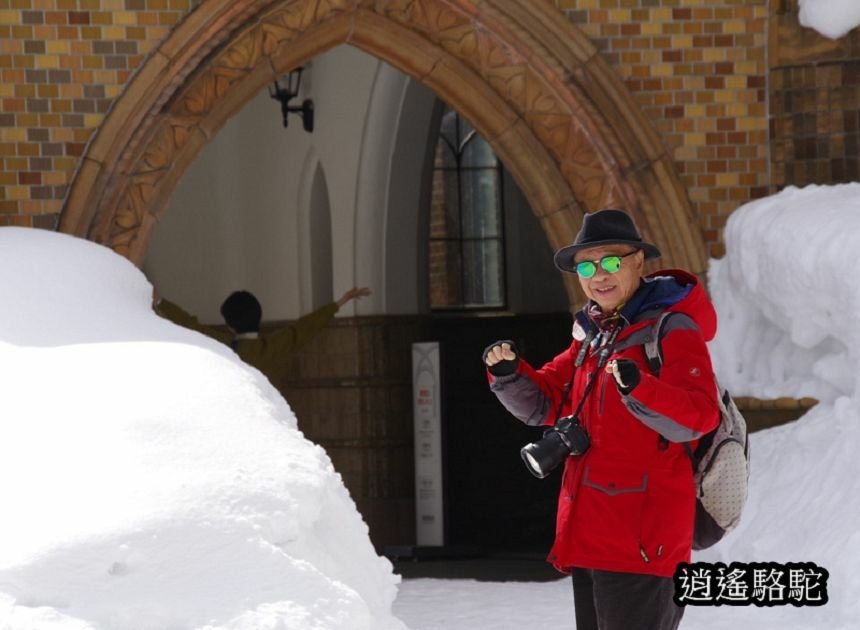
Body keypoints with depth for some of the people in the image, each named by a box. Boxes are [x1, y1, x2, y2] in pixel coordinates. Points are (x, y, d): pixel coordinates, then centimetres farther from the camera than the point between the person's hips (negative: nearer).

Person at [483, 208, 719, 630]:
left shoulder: (671, 331, -8)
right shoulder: (592, 337, 18)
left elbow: (698, 418, -21)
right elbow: (543, 404, 22)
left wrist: (638, 388, -37)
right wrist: (508, 374, 3)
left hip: (640, 534, -9)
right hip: (590, 532, 9)